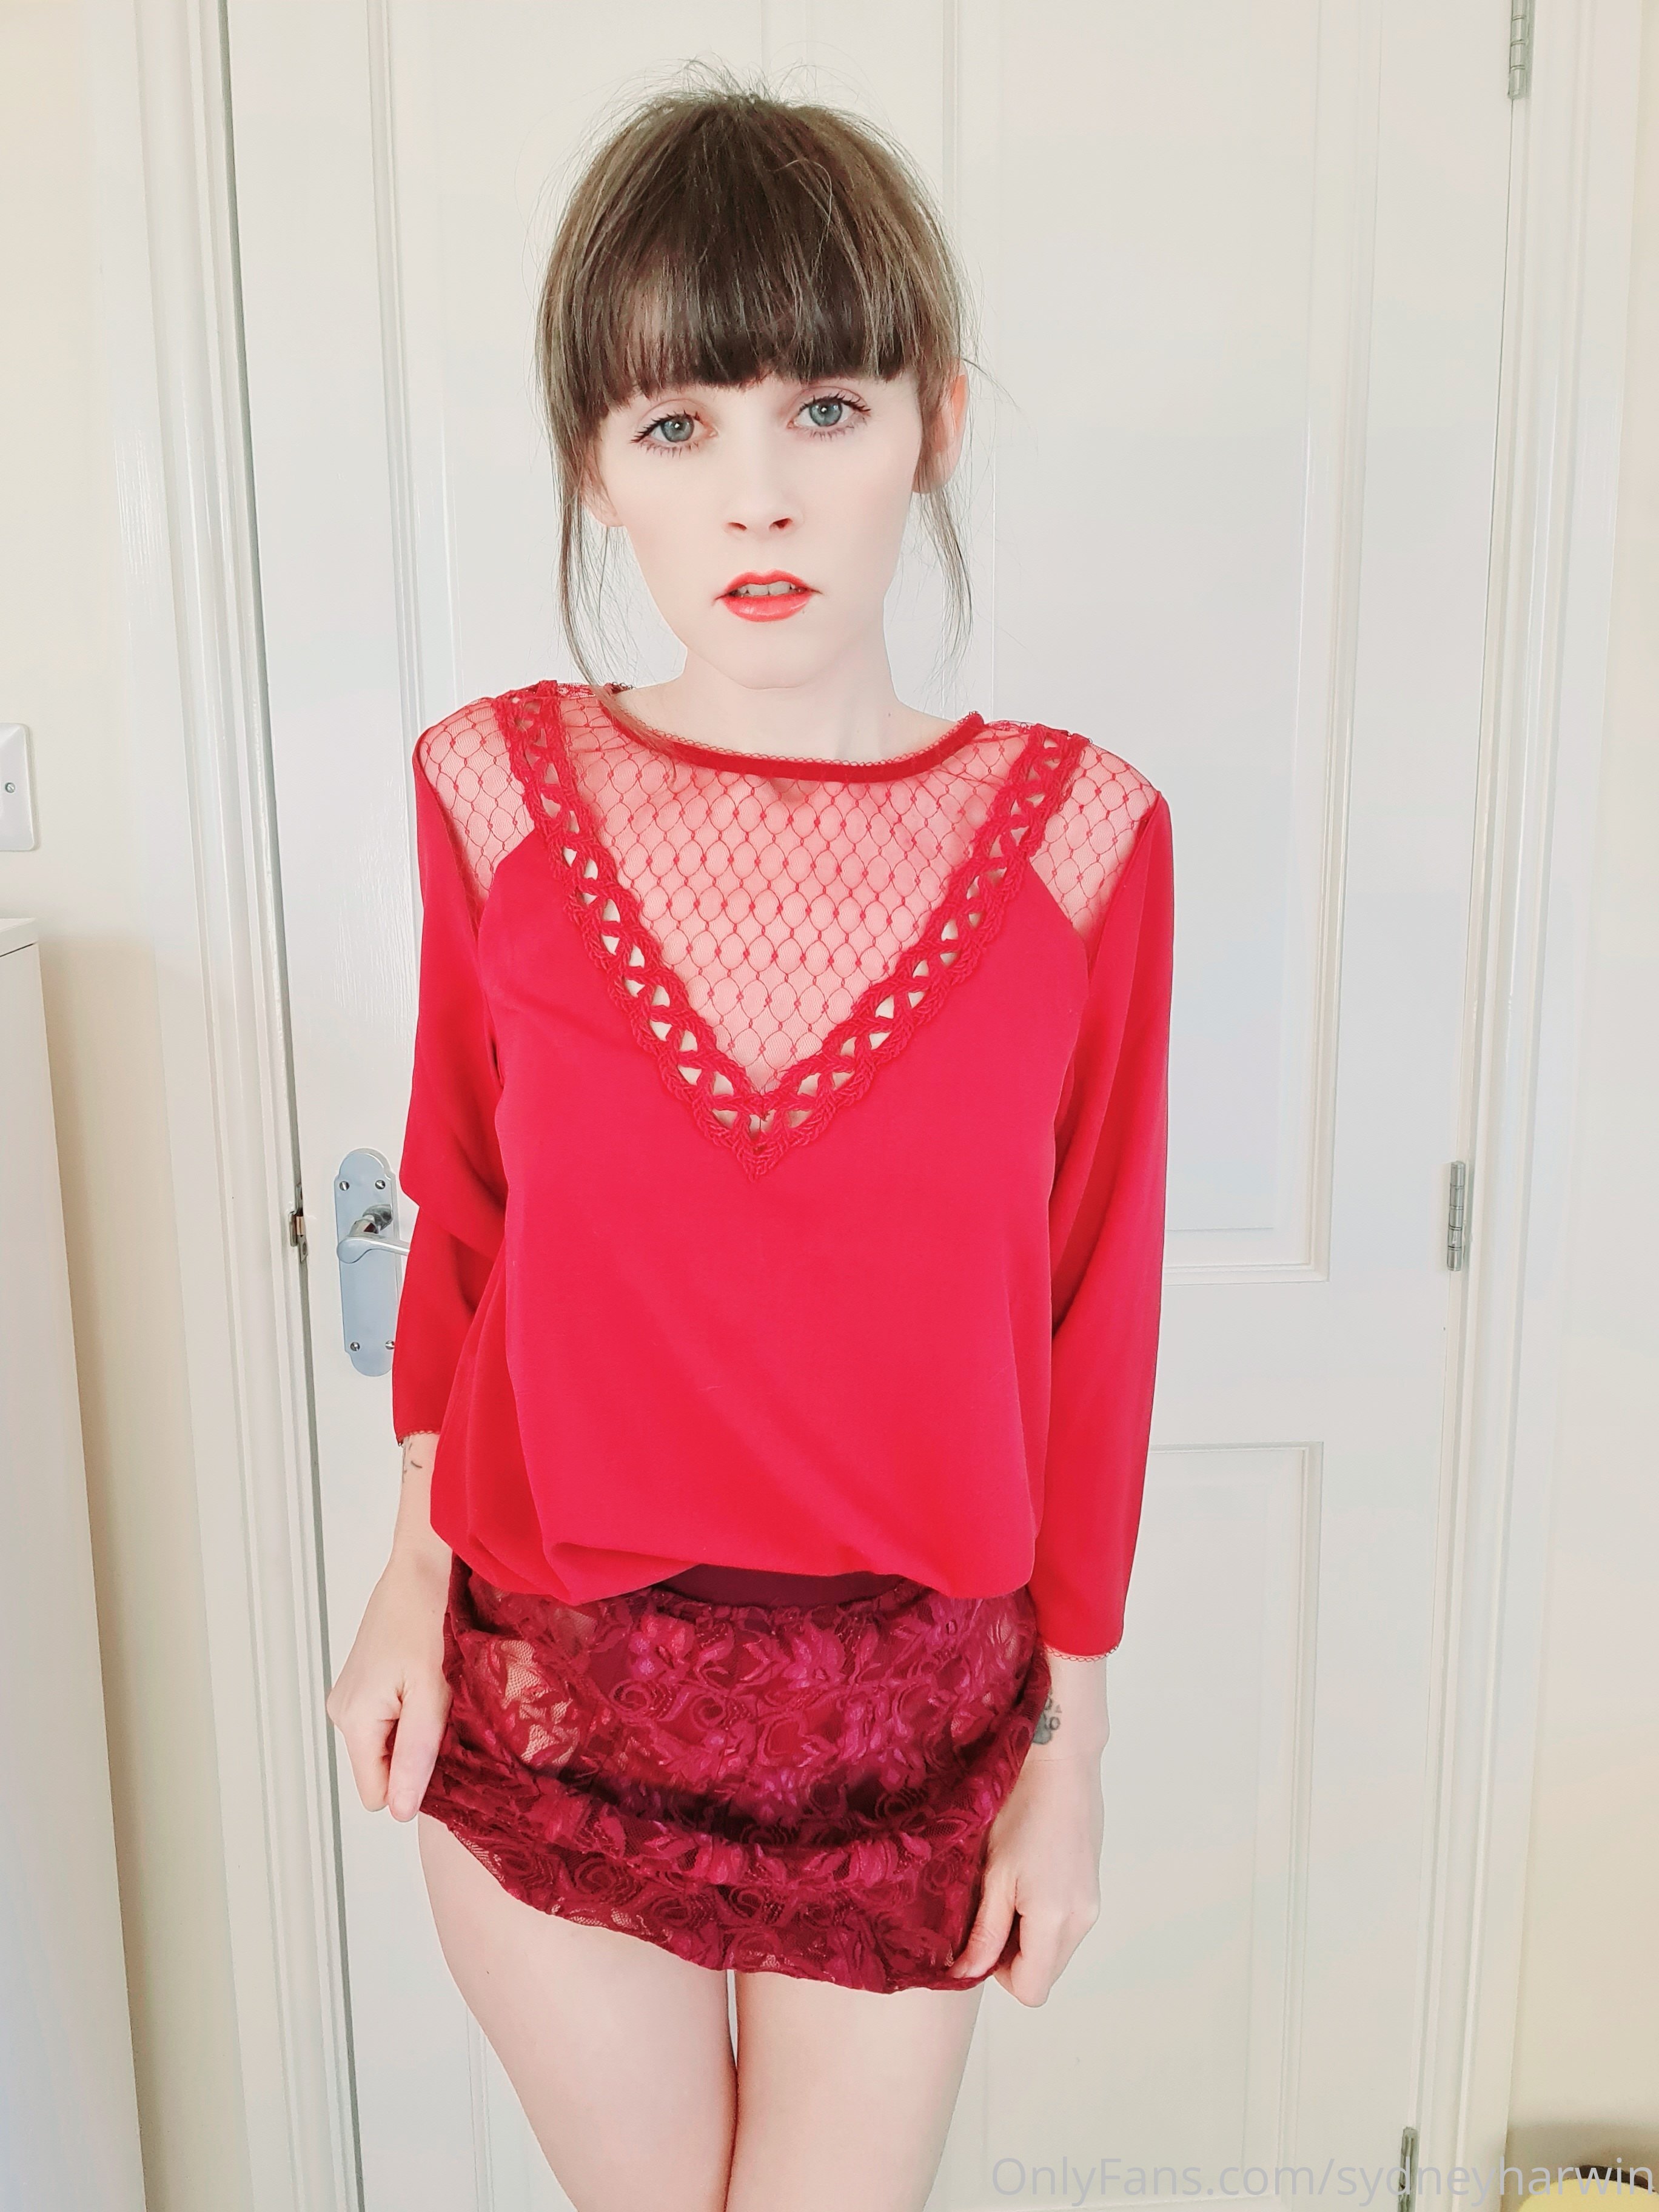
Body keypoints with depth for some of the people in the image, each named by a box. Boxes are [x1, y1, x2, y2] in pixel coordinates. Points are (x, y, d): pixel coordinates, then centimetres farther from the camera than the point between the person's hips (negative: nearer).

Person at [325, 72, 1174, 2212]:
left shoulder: (1074, 833, -12)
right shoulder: (499, 793, -9)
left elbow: (1093, 1316, -6)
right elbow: (461, 1211, 3)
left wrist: (1070, 1749, 0)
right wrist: (416, 1568, 0)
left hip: (908, 1714, 0)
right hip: (544, 1699, 1)